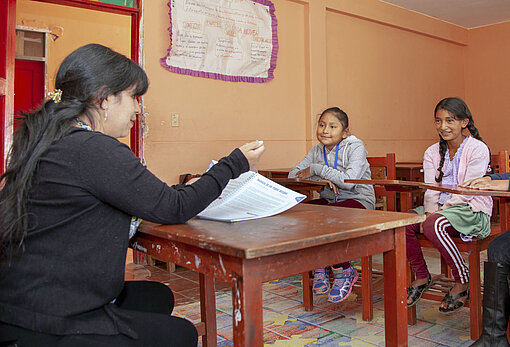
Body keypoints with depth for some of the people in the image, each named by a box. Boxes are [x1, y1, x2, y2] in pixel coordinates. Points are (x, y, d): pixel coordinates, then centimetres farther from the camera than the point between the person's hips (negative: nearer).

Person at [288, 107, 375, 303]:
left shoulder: (355, 147, -8)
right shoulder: (317, 151, 9)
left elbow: (348, 181, -24)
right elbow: (294, 174, 0)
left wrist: (317, 169, -19)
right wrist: (323, 178, -14)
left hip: (358, 201, -6)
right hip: (329, 200, 6)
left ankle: (344, 271, -11)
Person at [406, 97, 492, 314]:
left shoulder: (478, 149, -7)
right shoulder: (432, 153, 11)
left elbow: (467, 192, -15)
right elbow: (431, 191, 4)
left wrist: (435, 214, -22)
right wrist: (429, 212, -17)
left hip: (472, 211, -6)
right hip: (440, 208, 6)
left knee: (434, 225, -35)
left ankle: (462, 282, -12)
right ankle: (421, 277, 1)